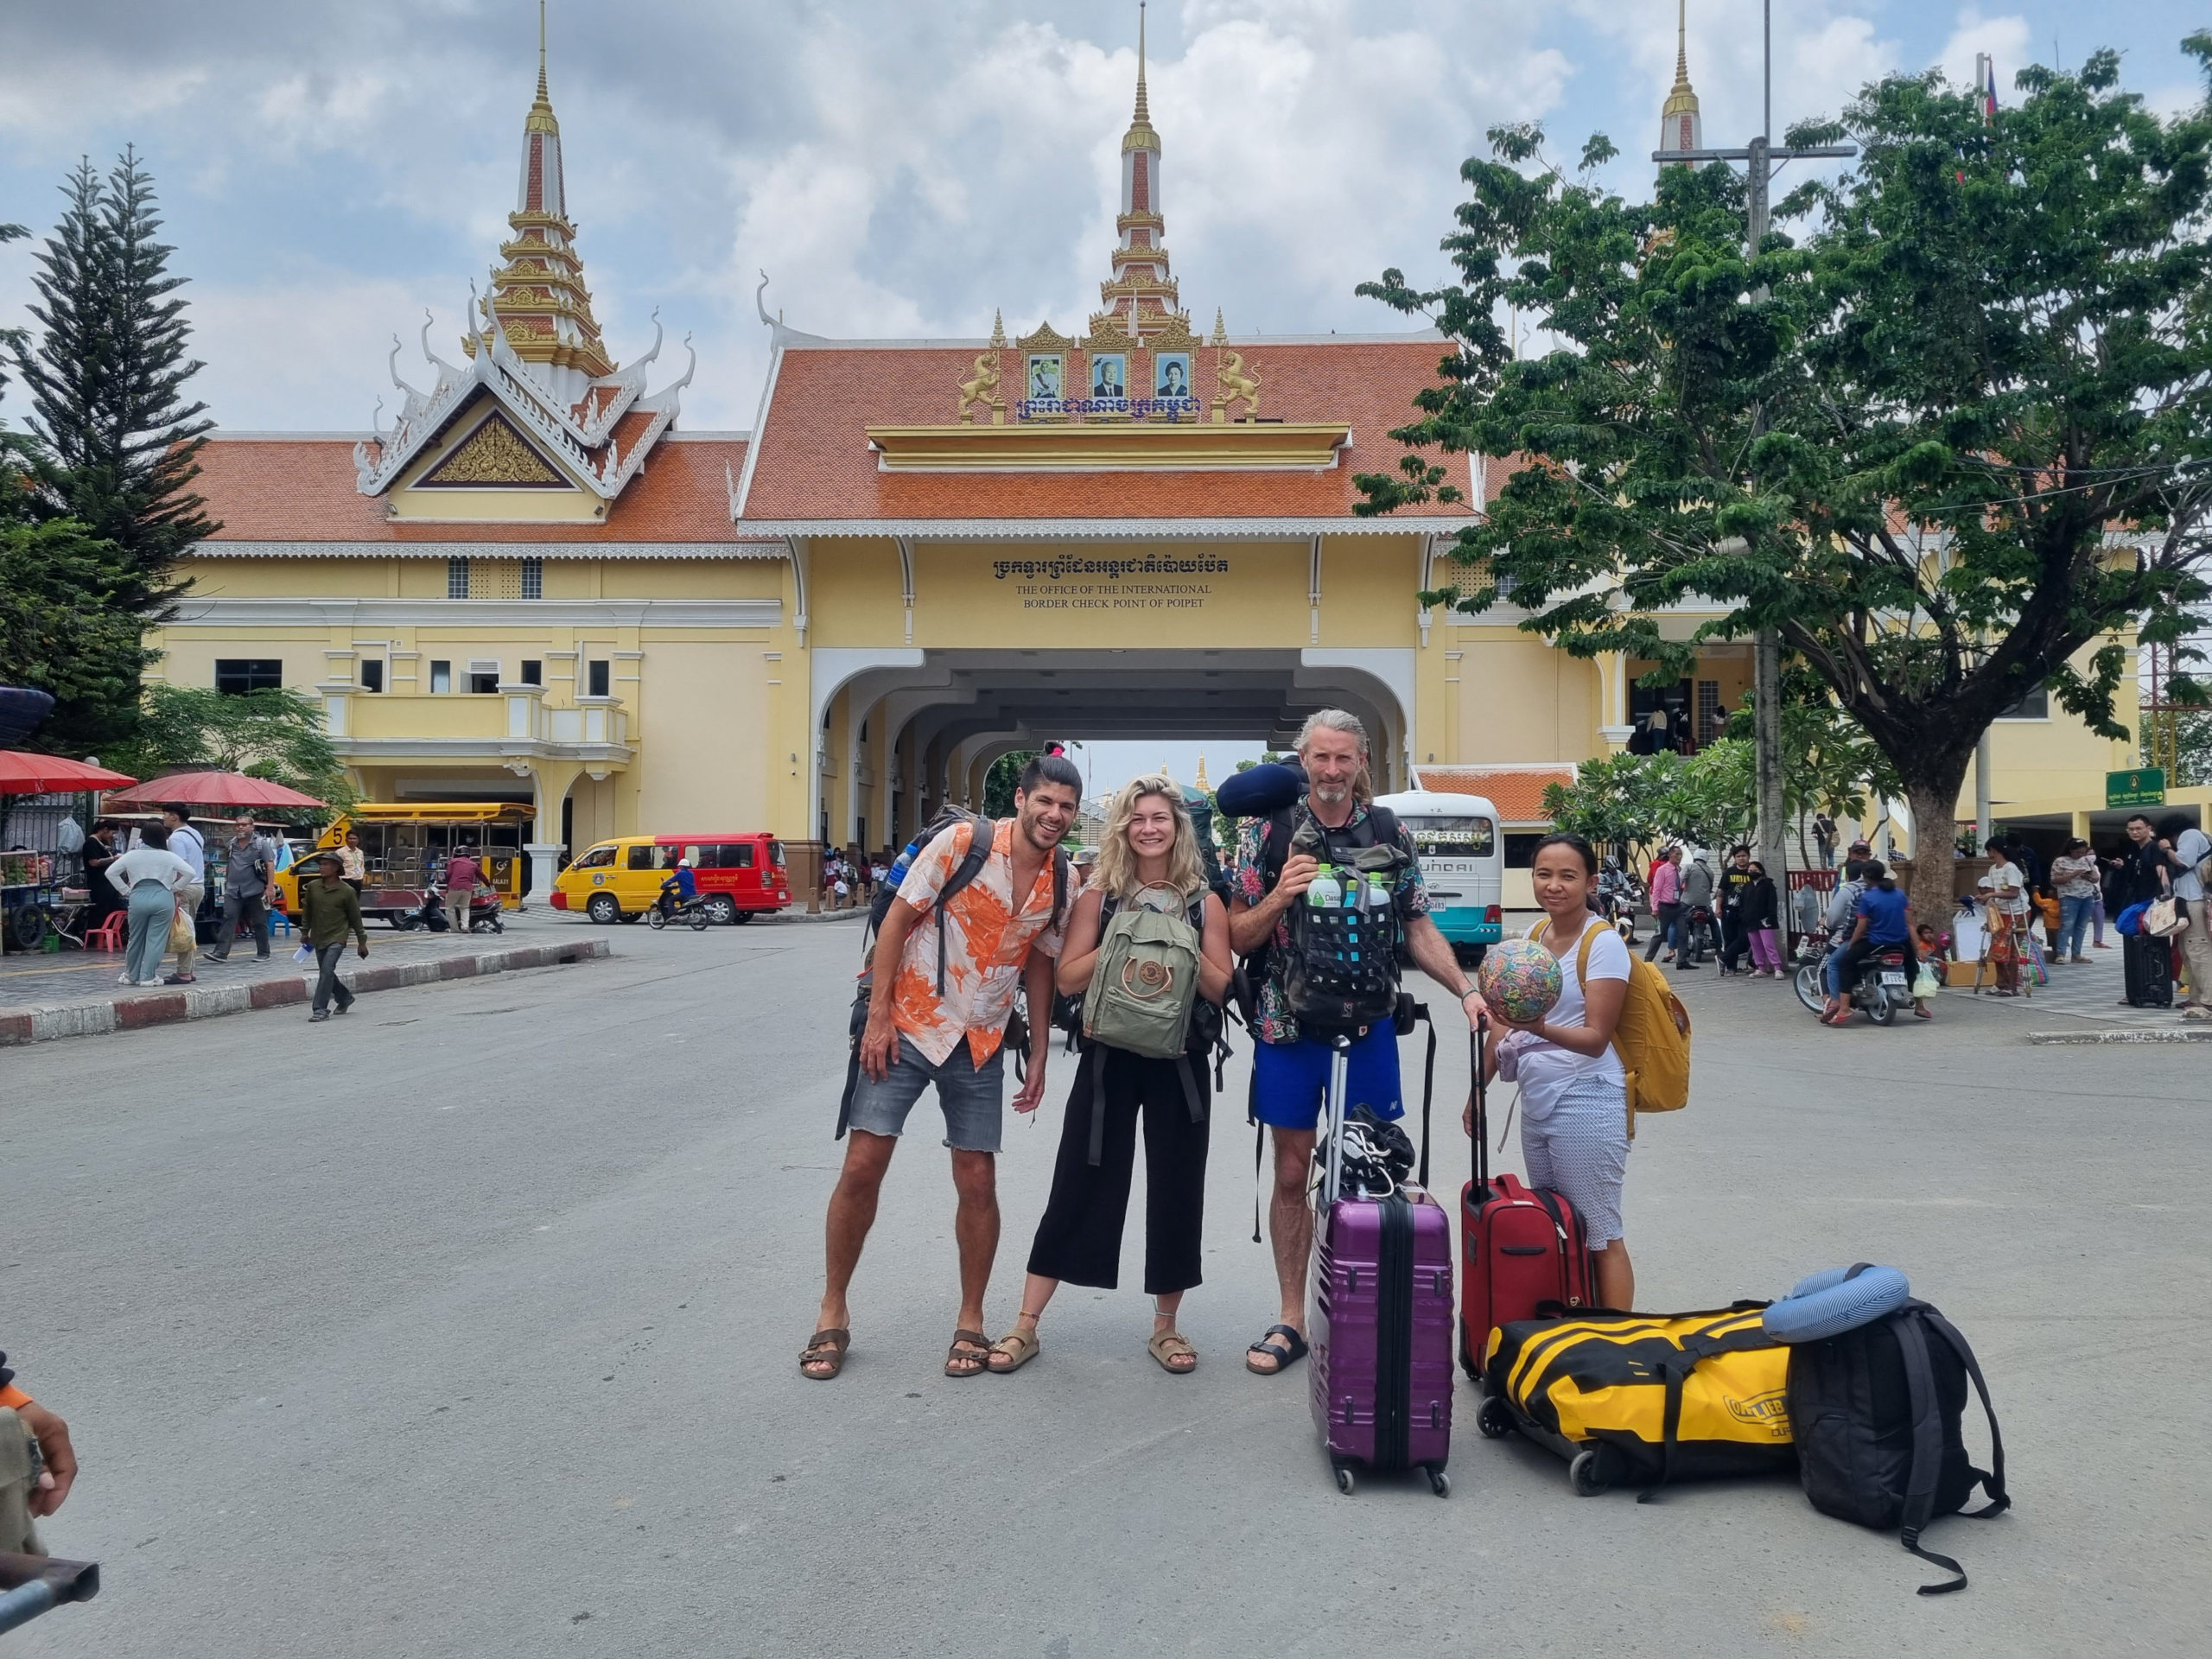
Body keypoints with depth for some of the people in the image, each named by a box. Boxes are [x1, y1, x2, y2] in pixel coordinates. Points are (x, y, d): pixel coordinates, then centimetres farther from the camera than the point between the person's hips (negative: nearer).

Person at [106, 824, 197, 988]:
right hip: (163, 898, -2)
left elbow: (110, 872, 6)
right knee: (156, 939, 2)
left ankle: (132, 975, 25)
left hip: (138, 897, 2)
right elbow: (191, 873, -5)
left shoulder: (132, 855, 6)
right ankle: (148, 976, 2)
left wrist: (126, 891, 9)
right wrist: (174, 888, 4)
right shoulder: (169, 857, 1)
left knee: (136, 938, 14)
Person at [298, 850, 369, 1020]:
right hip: (318, 937, 5)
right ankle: (345, 997, 35)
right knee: (325, 973, 14)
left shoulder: (347, 891, -10)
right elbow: (307, 910, 13)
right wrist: (305, 931, 15)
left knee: (326, 971, -17)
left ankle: (321, 1009, -14)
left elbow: (355, 917, -2)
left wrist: (361, 941, 1)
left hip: (337, 937, -5)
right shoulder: (312, 886, 0)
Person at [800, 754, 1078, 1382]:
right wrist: (878, 1016, -13)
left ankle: (970, 1321, 20)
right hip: (908, 1028, -3)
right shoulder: (961, 843, -12)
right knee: (861, 1169, -4)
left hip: (981, 1045, 4)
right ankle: (833, 1313, 12)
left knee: (977, 1184, 4)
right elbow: (897, 921, -10)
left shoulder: (1060, 883, 1)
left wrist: (1039, 1057, 9)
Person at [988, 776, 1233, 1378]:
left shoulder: (1204, 904, 3)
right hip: (1109, 1059, -1)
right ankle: (1026, 1326, 12)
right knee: (1079, 1188, 3)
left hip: (1179, 1063, 1)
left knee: (1176, 1192, 6)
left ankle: (1165, 1325, 24)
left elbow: (1220, 987, 0)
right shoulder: (1099, 898, 1)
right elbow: (1067, 979, -5)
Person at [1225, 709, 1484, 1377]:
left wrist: (1465, 989, -7)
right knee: (1293, 1174, 7)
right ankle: (1292, 1319, 19)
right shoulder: (1267, 832, -3)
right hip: (1287, 1028, -1)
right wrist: (1279, 898, -20)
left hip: (1367, 1028, 1)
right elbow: (1237, 939, -2)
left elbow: (1419, 929, 6)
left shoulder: (1390, 835, 2)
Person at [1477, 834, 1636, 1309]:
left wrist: (1541, 1029, -34)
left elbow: (1596, 1037, -16)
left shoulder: (1602, 943, -11)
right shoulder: (1536, 934, 10)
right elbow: (1504, 1019, 17)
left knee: (1598, 1235, -3)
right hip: (1536, 1103, 8)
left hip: (1585, 1104, -7)